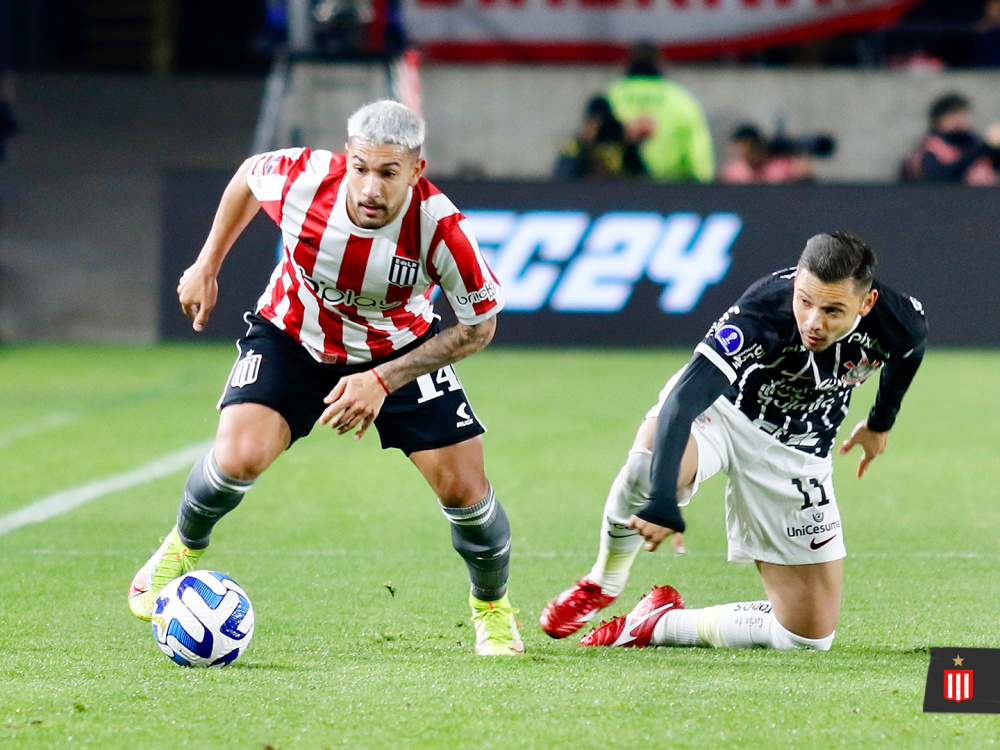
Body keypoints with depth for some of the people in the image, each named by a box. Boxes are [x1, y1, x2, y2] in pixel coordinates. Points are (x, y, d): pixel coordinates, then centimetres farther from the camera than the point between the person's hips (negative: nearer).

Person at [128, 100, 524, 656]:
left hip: (401, 349, 0)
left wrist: (384, 381, -26)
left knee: (464, 489, -8)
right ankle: (185, 549, 11)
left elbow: (478, 326, -18)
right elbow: (248, 176, -3)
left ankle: (493, 607, 24)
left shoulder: (441, 229, -33)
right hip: (293, 338, 0)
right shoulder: (302, 179, -30)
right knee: (239, 458, -23)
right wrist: (208, 266, 4)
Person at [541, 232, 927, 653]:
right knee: (649, 470, -41)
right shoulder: (760, 314, -36)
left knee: (810, 637, -3)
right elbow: (681, 401, -45)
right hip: (719, 413, -4)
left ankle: (662, 624, 17)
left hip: (796, 457, 4)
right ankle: (603, 583, -9)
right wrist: (662, 504, -57)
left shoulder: (898, 323, -23)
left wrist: (881, 423, 21)